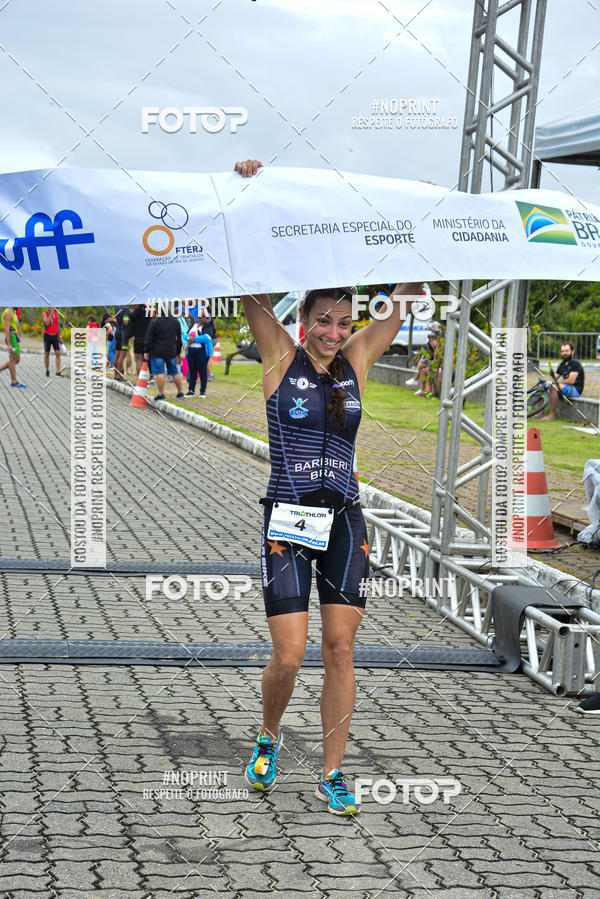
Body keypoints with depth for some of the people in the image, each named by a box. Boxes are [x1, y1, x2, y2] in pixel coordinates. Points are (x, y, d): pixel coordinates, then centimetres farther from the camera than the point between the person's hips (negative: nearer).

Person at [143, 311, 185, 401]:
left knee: (159, 373, -4)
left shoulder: (154, 322, -10)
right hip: (171, 353, 5)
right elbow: (179, 338, 14)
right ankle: (180, 392, 20)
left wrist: (146, 351, -3)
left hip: (157, 352, -5)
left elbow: (148, 338, -10)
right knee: (175, 372, 14)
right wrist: (178, 351, 23)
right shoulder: (175, 322, 6)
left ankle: (161, 394, -6)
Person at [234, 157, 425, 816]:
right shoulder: (281, 358, -1)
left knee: (340, 649, 1)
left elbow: (404, 299, 11)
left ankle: (332, 774, 10)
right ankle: (268, 736, 25)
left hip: (345, 520, 3)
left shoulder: (356, 361, 8)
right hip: (288, 521, -3)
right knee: (289, 654, -5)